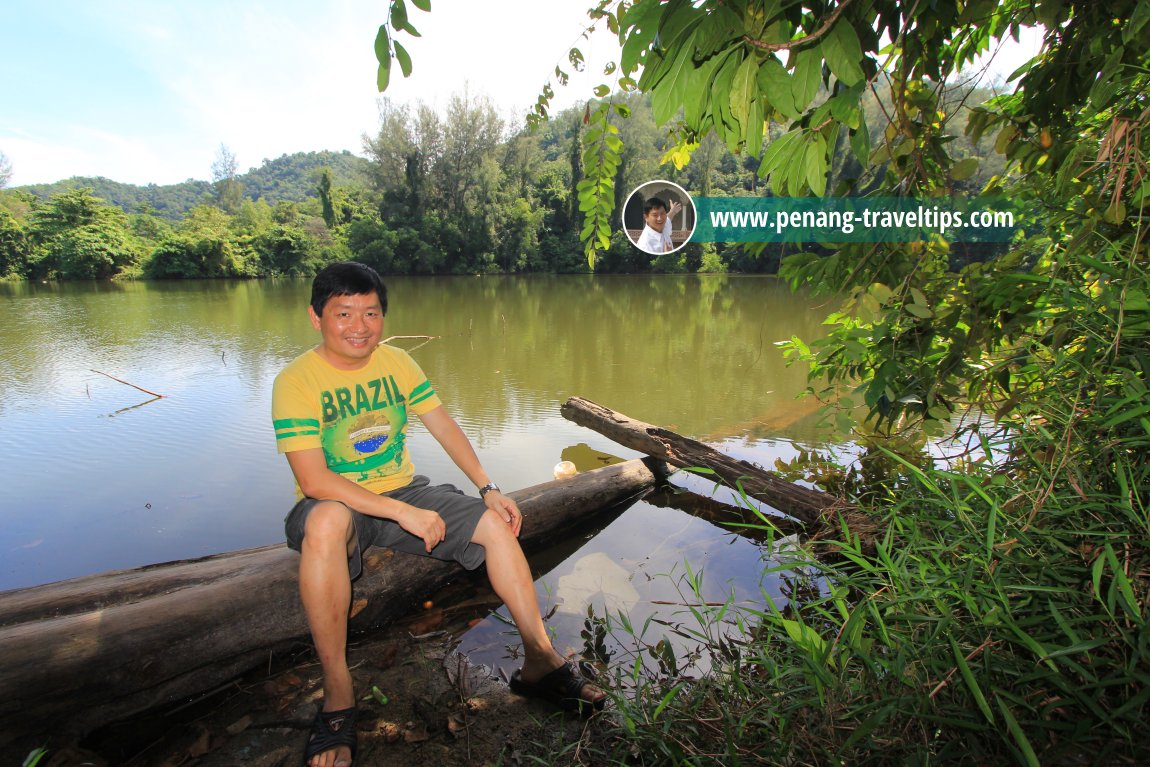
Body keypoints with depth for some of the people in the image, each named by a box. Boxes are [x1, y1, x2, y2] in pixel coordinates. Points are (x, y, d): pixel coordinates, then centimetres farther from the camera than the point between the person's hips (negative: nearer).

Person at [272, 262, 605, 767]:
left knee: (497, 524, -12)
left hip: (404, 493, 5)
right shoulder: (296, 382, -16)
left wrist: (488, 488, -8)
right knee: (326, 523, -40)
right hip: (337, 503, -4)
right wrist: (404, 514, -28)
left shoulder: (397, 363, 0)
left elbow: (444, 427, 3)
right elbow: (314, 482, -24)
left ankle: (540, 662, 0)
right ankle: (337, 694, -23)